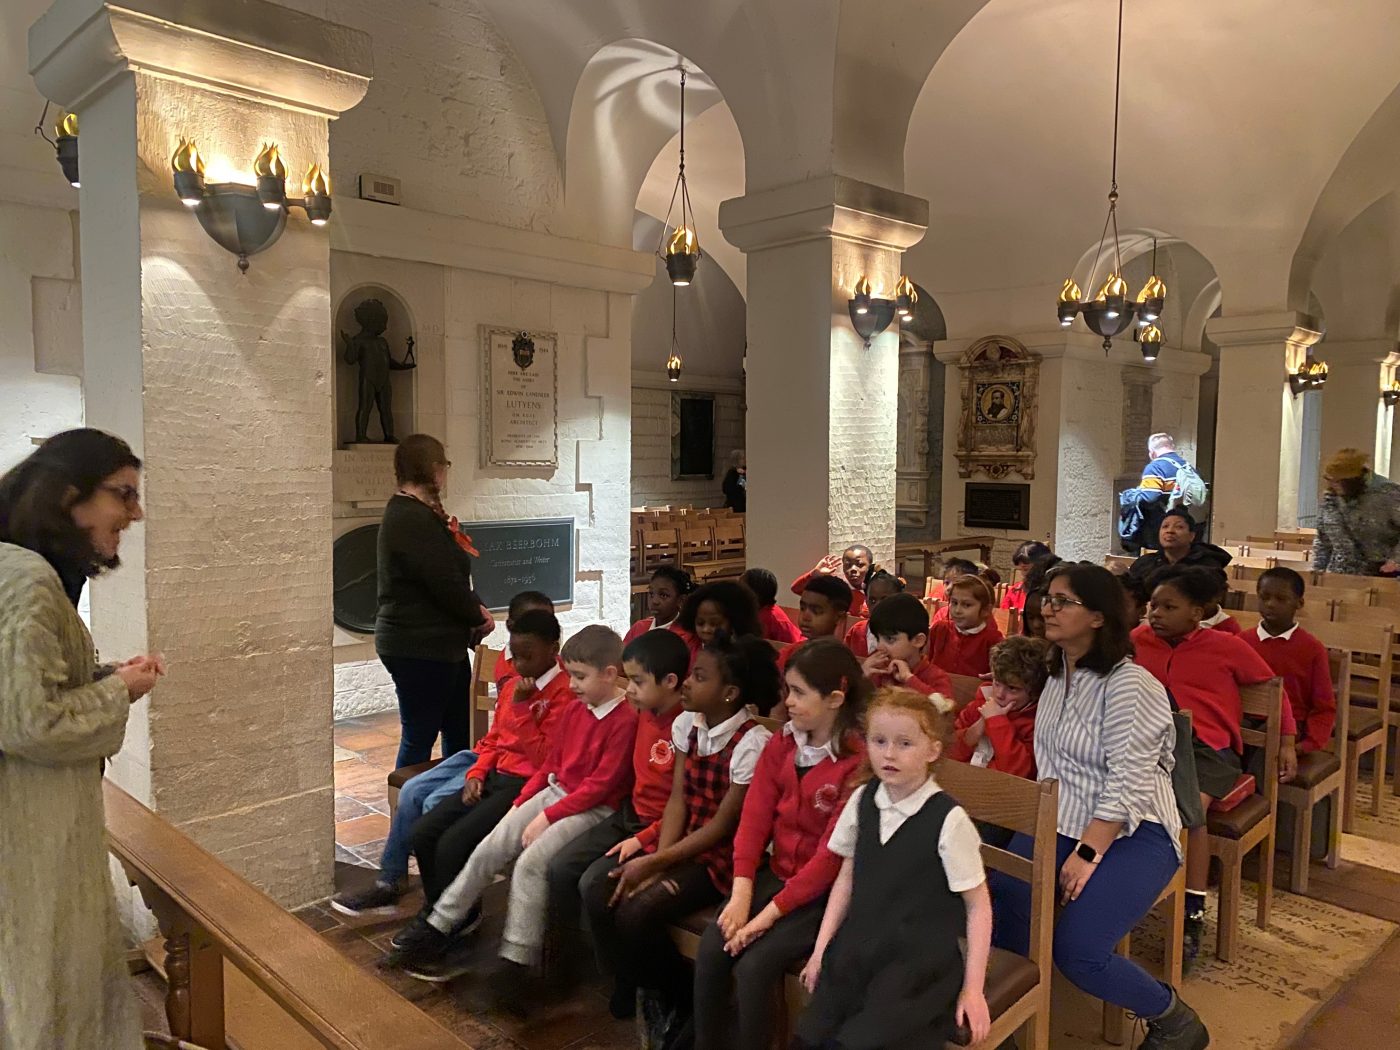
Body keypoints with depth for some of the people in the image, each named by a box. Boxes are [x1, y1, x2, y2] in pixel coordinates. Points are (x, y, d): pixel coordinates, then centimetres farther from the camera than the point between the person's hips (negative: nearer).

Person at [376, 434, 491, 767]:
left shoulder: (412, 512, 13)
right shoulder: (414, 519, -20)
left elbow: (451, 576, 13)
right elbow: (446, 584, -23)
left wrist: (475, 608, -2)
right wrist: (479, 616, -5)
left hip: (440, 644, 10)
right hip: (420, 648, -10)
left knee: (459, 734, 17)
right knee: (419, 738, 2)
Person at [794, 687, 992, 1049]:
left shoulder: (948, 820, -15)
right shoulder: (861, 801, -1)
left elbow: (978, 905, -6)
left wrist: (973, 988, -7)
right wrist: (821, 948, 8)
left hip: (919, 963, -4)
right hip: (857, 949, 4)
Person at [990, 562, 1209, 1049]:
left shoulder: (1129, 685, -15)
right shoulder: (1056, 674, 11)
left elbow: (1129, 784, -20)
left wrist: (1087, 854, -22)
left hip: (1131, 832, -6)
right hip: (1061, 823, 6)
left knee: (1076, 949, -20)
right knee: (998, 906, -20)